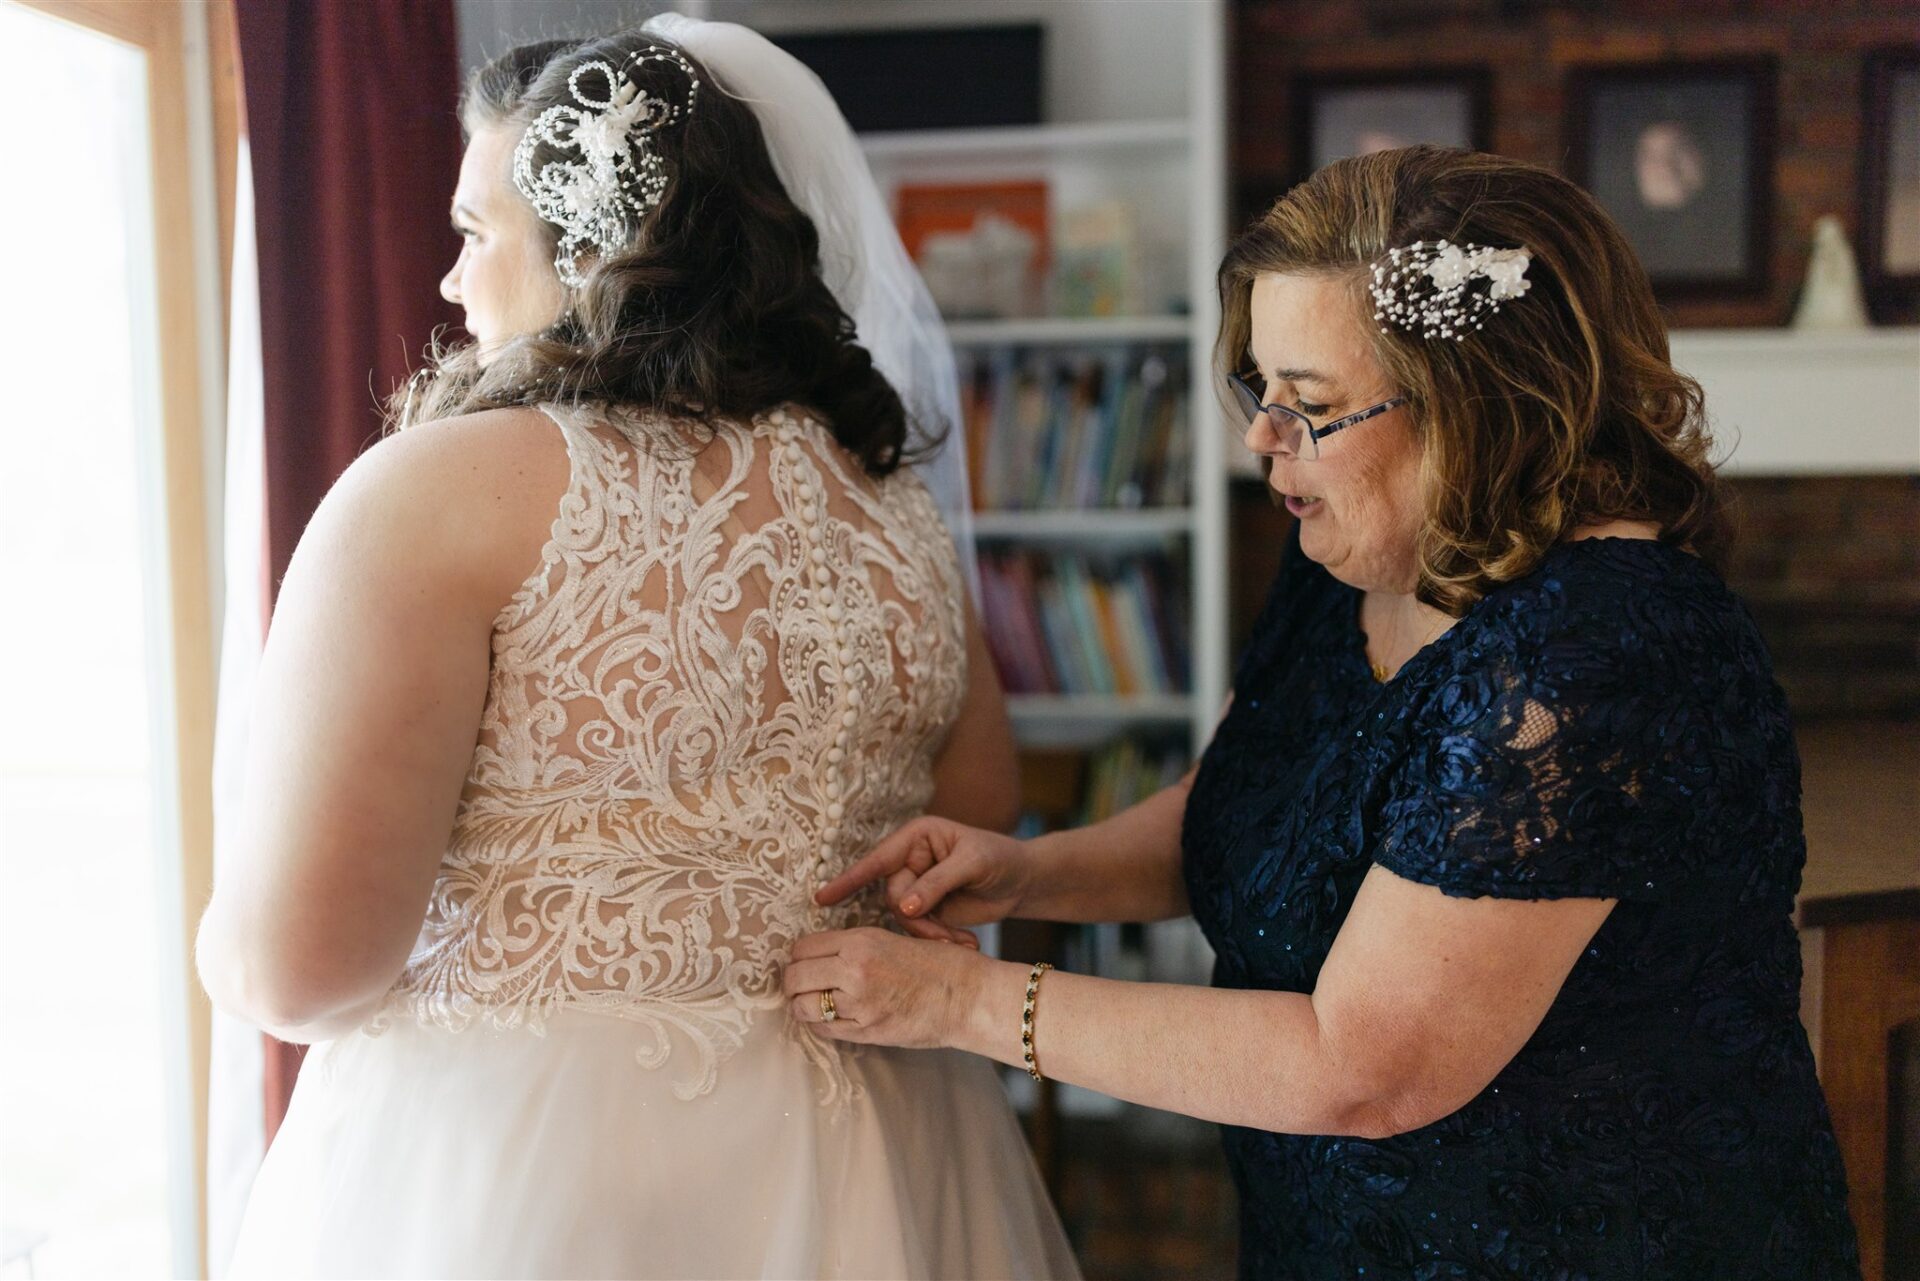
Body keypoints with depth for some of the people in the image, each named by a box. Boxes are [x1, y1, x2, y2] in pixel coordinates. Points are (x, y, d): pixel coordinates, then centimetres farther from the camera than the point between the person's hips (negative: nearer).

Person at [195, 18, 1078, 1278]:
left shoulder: (445, 488, -16)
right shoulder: (893, 498, 1)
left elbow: (295, 960, -19)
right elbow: (977, 834, 12)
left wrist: (237, 940, 3)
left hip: (509, 1177, -5)